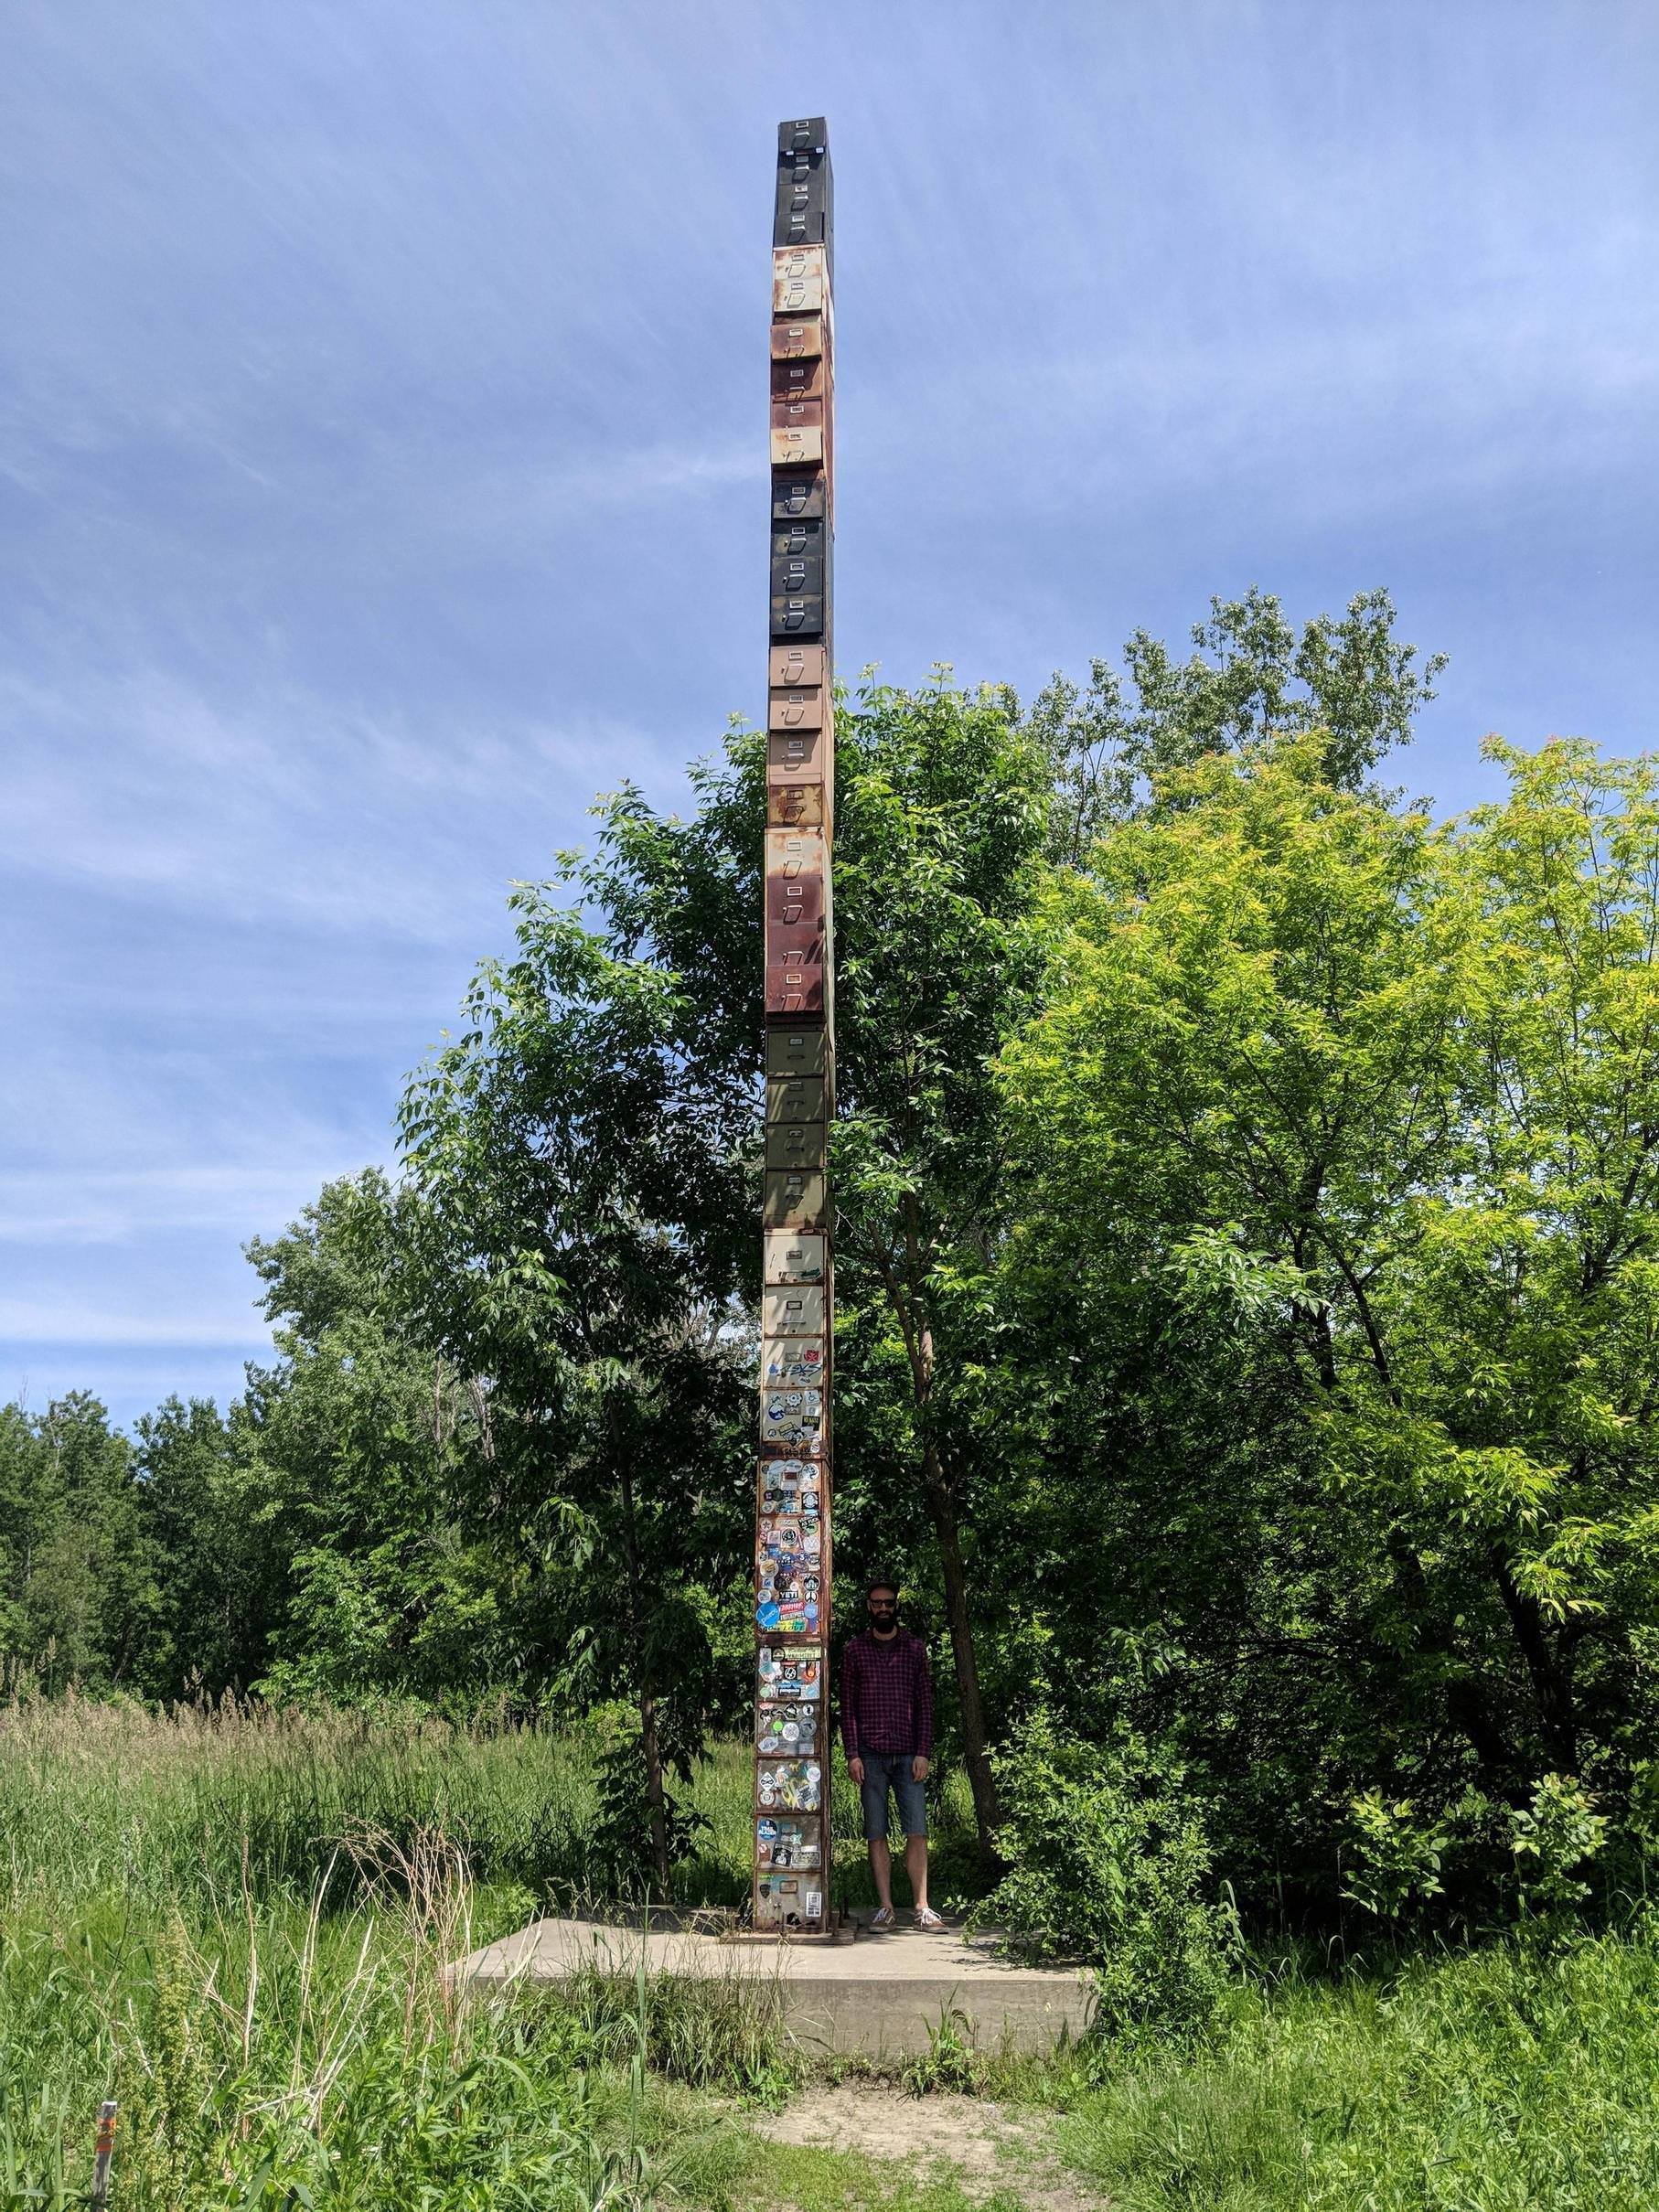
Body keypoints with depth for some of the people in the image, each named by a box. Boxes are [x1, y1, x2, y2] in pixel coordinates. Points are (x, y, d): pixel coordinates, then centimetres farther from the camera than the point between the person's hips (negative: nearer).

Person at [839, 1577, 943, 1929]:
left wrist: (923, 1752, -2)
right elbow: (847, 1705, 6)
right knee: (876, 1834, 2)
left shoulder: (915, 1647, 8)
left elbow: (925, 1702, 7)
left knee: (917, 1831, -5)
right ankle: (885, 1907, 8)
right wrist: (852, 1754, -3)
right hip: (870, 1755, 0)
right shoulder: (854, 1650, 7)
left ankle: (922, 1908, -1)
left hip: (907, 1754, 0)